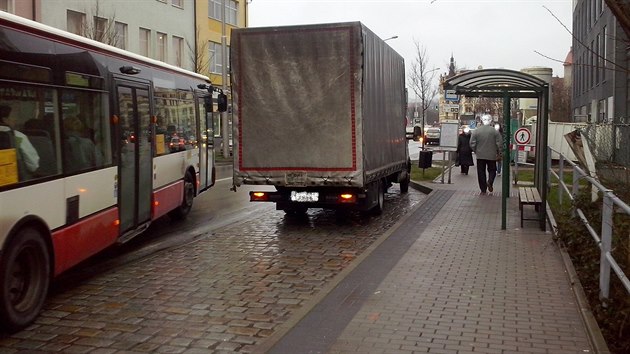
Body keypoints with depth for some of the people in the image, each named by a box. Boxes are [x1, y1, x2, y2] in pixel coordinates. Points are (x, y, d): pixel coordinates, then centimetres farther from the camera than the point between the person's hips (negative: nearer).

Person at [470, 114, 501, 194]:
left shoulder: (476, 131, -3)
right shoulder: (494, 131, -6)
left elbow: (472, 143, -3)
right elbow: (499, 143, -6)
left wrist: (475, 151, 12)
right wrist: (498, 152, 8)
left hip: (480, 155, 1)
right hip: (492, 155, -1)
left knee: (481, 172, 6)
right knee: (492, 170, 16)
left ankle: (483, 190, 6)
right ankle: (490, 182, -11)